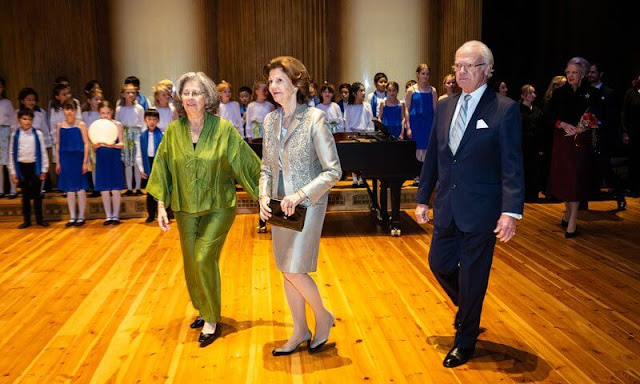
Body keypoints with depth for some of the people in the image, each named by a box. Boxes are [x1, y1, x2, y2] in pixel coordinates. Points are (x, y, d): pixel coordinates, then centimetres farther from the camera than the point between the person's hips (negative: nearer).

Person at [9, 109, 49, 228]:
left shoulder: (38, 134, -3)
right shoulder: (15, 135, 0)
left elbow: (43, 152, 0)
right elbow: (12, 154, 3)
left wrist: (44, 169, -2)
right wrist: (13, 172, 2)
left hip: (35, 166, -1)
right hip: (22, 167, 1)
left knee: (37, 194, 7)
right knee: (25, 195, 9)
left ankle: (39, 218, 17)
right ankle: (26, 220, 17)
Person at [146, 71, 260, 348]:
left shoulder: (223, 129, -12)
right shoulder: (173, 131, -3)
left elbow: (247, 164, -9)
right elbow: (162, 170, 3)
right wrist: (161, 206, 0)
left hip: (218, 208, -4)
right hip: (186, 209, 4)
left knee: (204, 258, -12)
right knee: (191, 263, 12)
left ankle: (212, 321, 6)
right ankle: (203, 310, 35)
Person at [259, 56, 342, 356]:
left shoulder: (315, 119, -12)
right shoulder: (270, 121, 6)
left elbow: (333, 171, -14)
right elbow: (266, 167, 12)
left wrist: (300, 195, -22)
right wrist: (264, 196, -5)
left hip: (307, 204, -6)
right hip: (280, 207, 6)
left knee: (294, 270, -7)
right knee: (286, 270, 12)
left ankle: (323, 317, 21)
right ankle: (300, 331, 29)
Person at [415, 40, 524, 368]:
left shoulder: (505, 109, -9)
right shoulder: (444, 106, 7)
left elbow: (512, 166, -13)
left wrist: (511, 212, -20)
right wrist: (423, 199, 11)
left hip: (480, 211, -5)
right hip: (446, 207, 6)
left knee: (472, 276, 6)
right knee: (439, 264, 15)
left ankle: (465, 342, 28)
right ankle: (467, 310, 46)